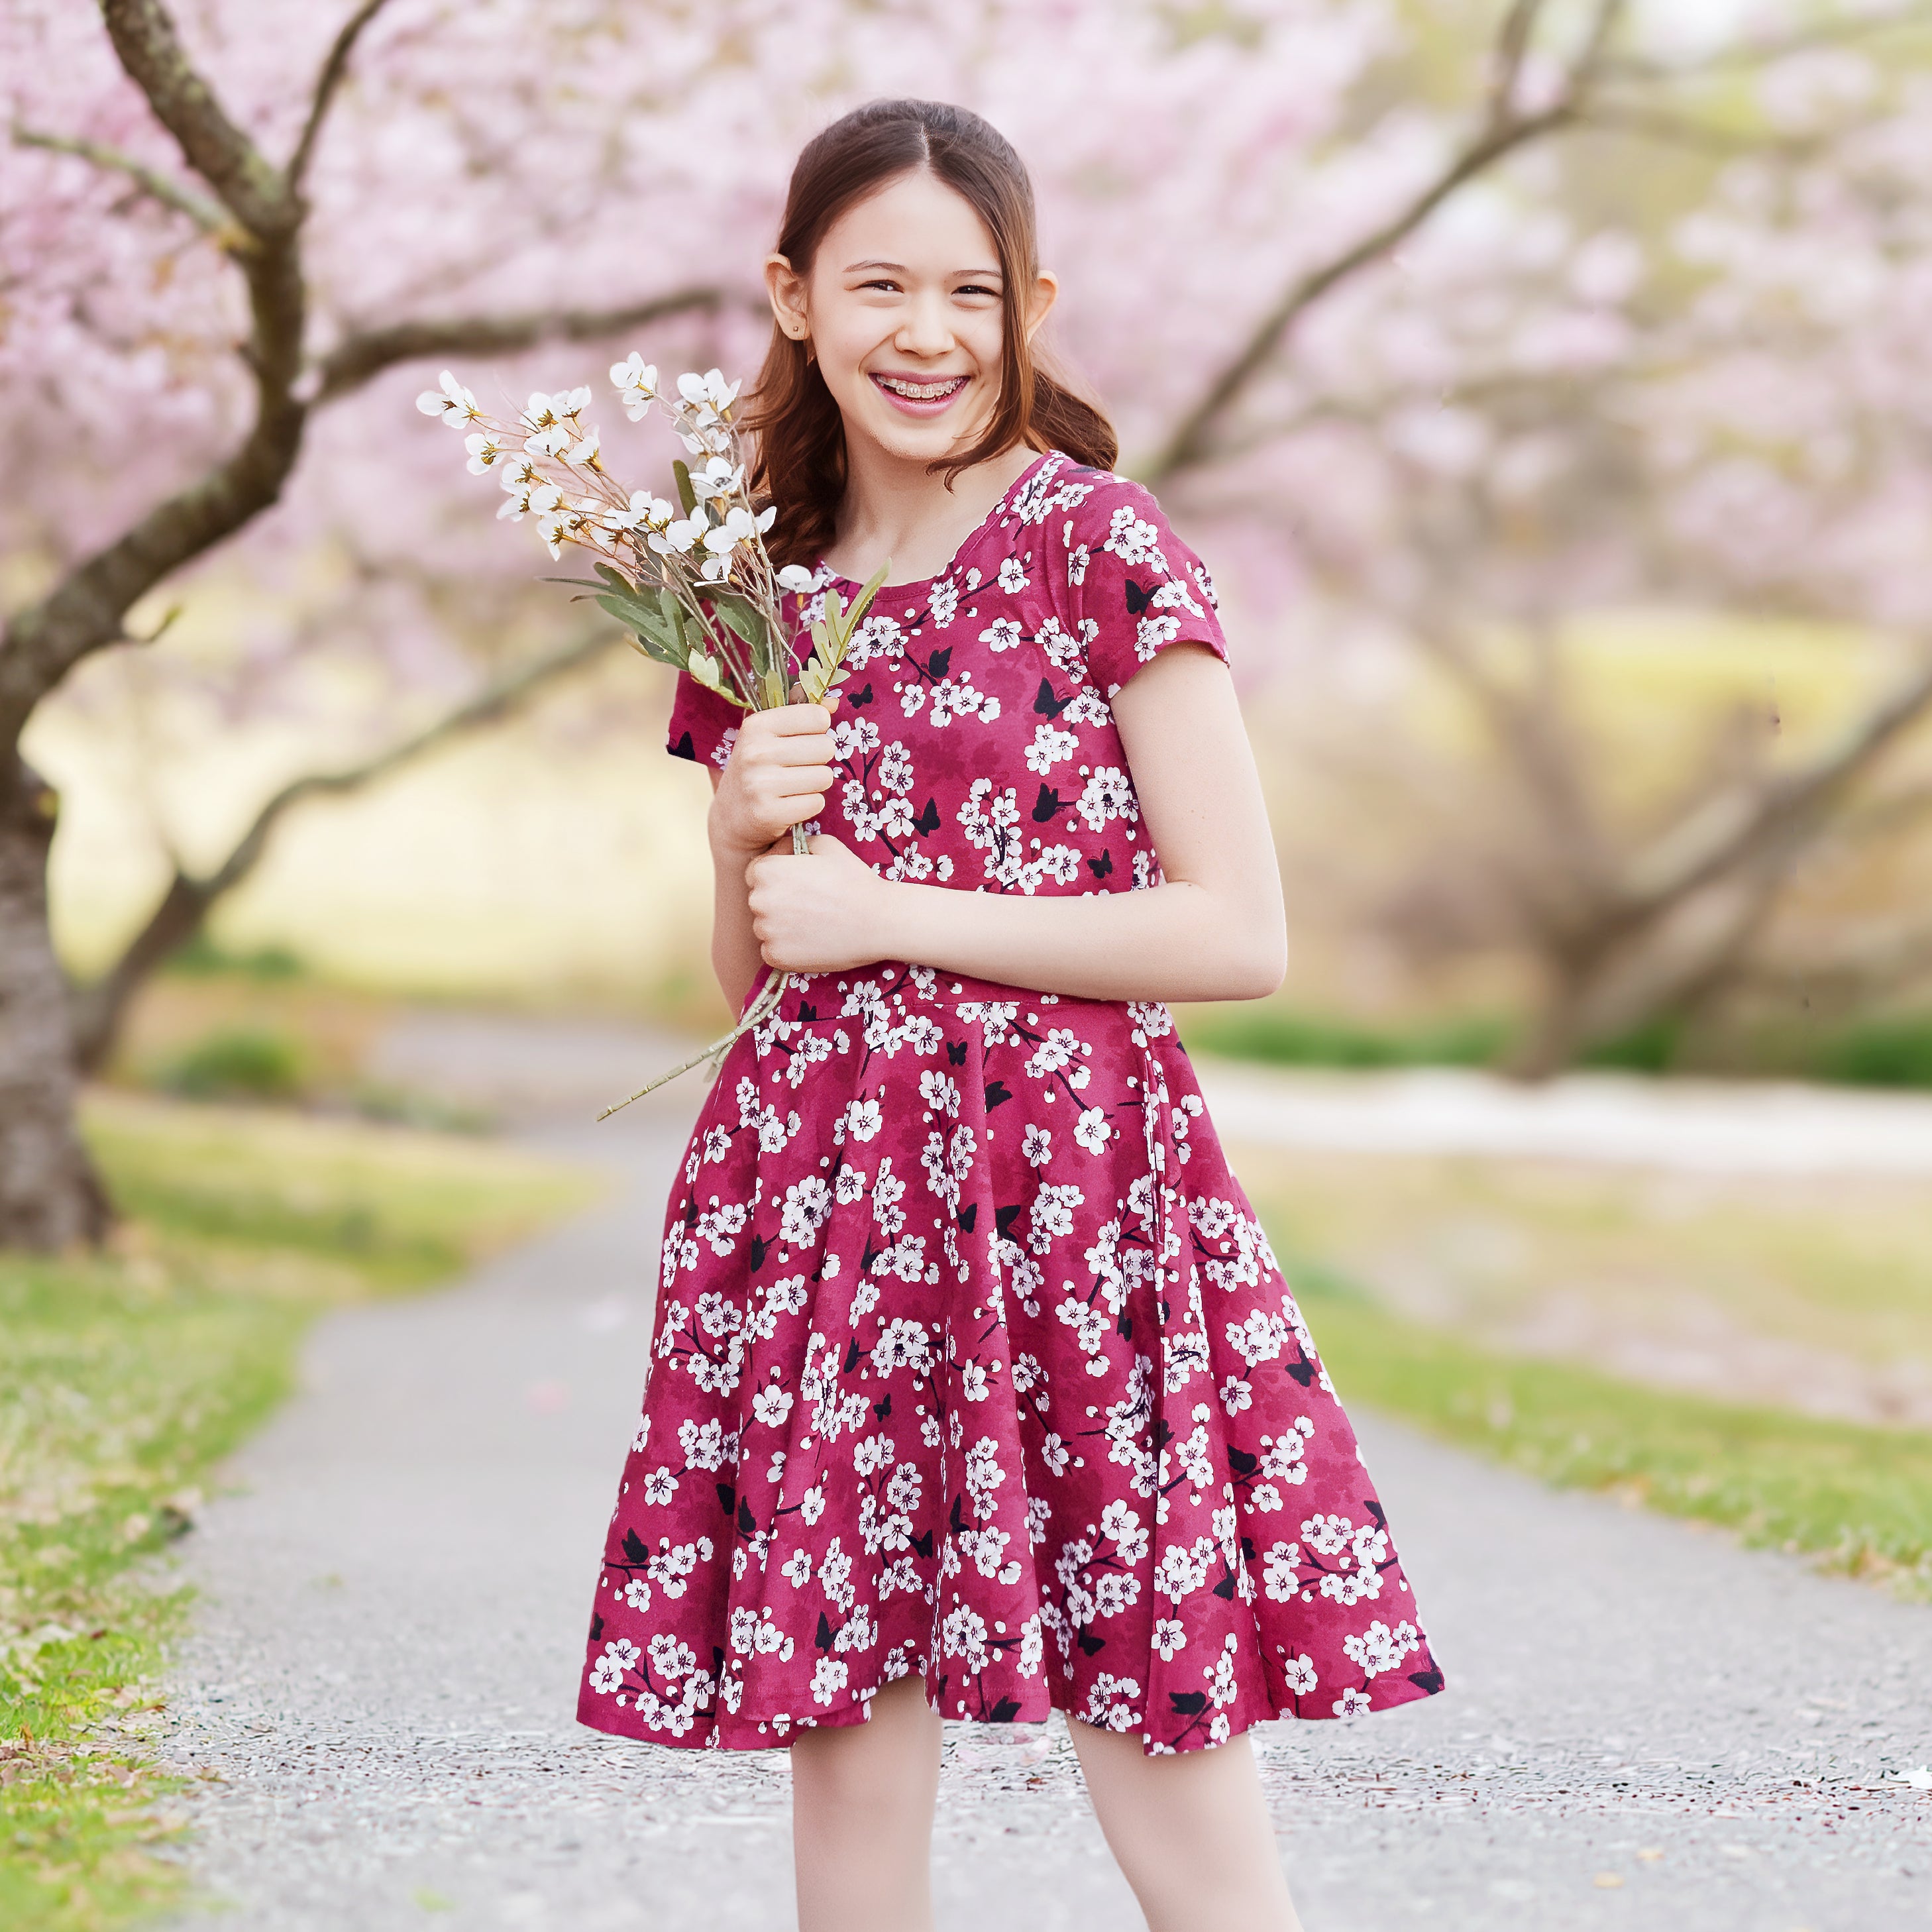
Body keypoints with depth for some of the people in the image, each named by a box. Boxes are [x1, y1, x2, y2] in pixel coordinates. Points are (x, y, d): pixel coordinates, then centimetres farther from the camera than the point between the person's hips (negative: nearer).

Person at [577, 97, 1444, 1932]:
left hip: (1071, 1192, -4)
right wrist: (750, 832, -2)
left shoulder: (1100, 545, -3)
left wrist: (886, 911, -9)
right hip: (821, 1211, 5)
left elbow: (1241, 935, -8)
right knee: (844, 1753, 5)